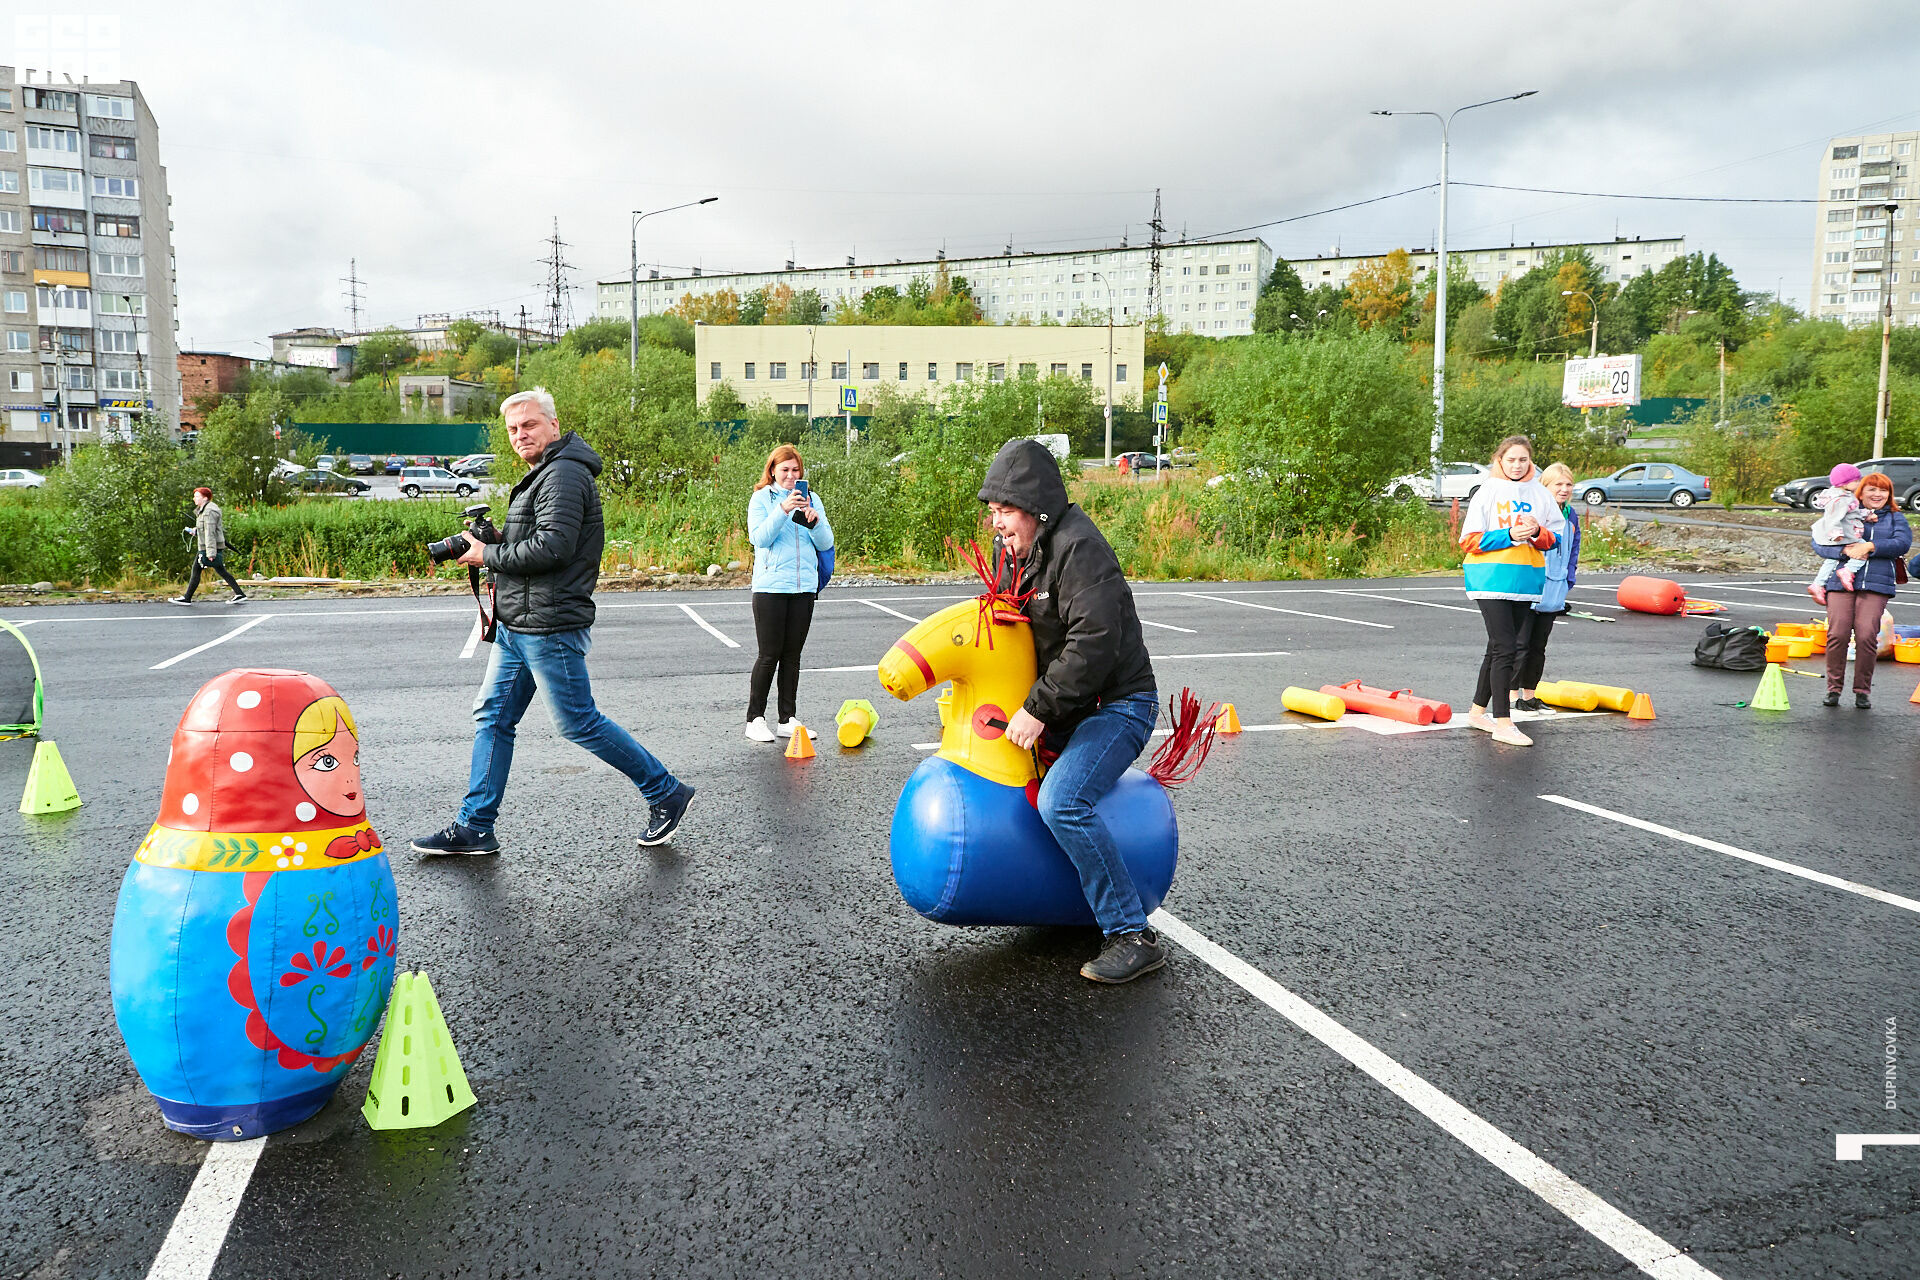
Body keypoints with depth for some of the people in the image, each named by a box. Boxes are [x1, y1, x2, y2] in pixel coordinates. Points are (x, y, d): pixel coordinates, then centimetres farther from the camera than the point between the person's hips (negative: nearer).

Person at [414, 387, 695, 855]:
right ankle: (473, 829, 16)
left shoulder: (563, 474, -14)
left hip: (550, 629, -10)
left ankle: (666, 793, 9)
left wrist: (487, 555, -12)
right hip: (516, 627, 10)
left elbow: (553, 547, -24)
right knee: (492, 718, 10)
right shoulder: (541, 475, 19)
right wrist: (502, 570, 7)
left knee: (578, 723, -4)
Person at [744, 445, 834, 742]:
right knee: (769, 654, -3)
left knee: (792, 654, 8)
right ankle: (755, 719, 7)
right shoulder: (761, 498, 2)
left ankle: (788, 720, 14)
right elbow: (759, 538, -12)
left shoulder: (811, 498, 11)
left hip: (804, 585, 4)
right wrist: (783, 509, -22)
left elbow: (826, 544, 7)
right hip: (770, 586, -4)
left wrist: (814, 520, -12)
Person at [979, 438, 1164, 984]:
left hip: (1119, 703, -10)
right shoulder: (1010, 550, 7)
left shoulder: (1078, 548, -22)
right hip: (1063, 707, 10)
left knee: (1063, 801, -30)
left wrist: (1038, 708, -26)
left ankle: (1133, 937, -19)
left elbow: (1094, 641, -30)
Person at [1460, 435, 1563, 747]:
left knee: (1499, 648, 12)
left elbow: (1554, 539, 10)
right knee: (1505, 649, -11)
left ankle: (1478, 710, 25)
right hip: (1491, 578, -5)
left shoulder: (1540, 494, 10)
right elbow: (1469, 540, -7)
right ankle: (1502, 723, -9)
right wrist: (1510, 535, -17)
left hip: (1525, 580, 5)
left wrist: (1537, 532, -11)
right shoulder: (1488, 492, -2)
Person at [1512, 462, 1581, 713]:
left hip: (1552, 595, 7)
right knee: (1521, 646, -6)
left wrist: (1566, 583, 13)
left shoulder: (1571, 516, 12)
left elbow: (1573, 551, 20)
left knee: (1538, 647, 13)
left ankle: (1529, 696, 21)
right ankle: (1512, 695, 1)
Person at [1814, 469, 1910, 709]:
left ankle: (1862, 691, 2)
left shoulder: (1895, 518, 17)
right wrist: (1845, 550, -13)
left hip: (1876, 584, 0)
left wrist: (1869, 547, -12)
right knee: (1837, 634, -9)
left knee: (1867, 636, -11)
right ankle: (1834, 688, 4)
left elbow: (1903, 543, -1)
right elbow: (1819, 541, 4)